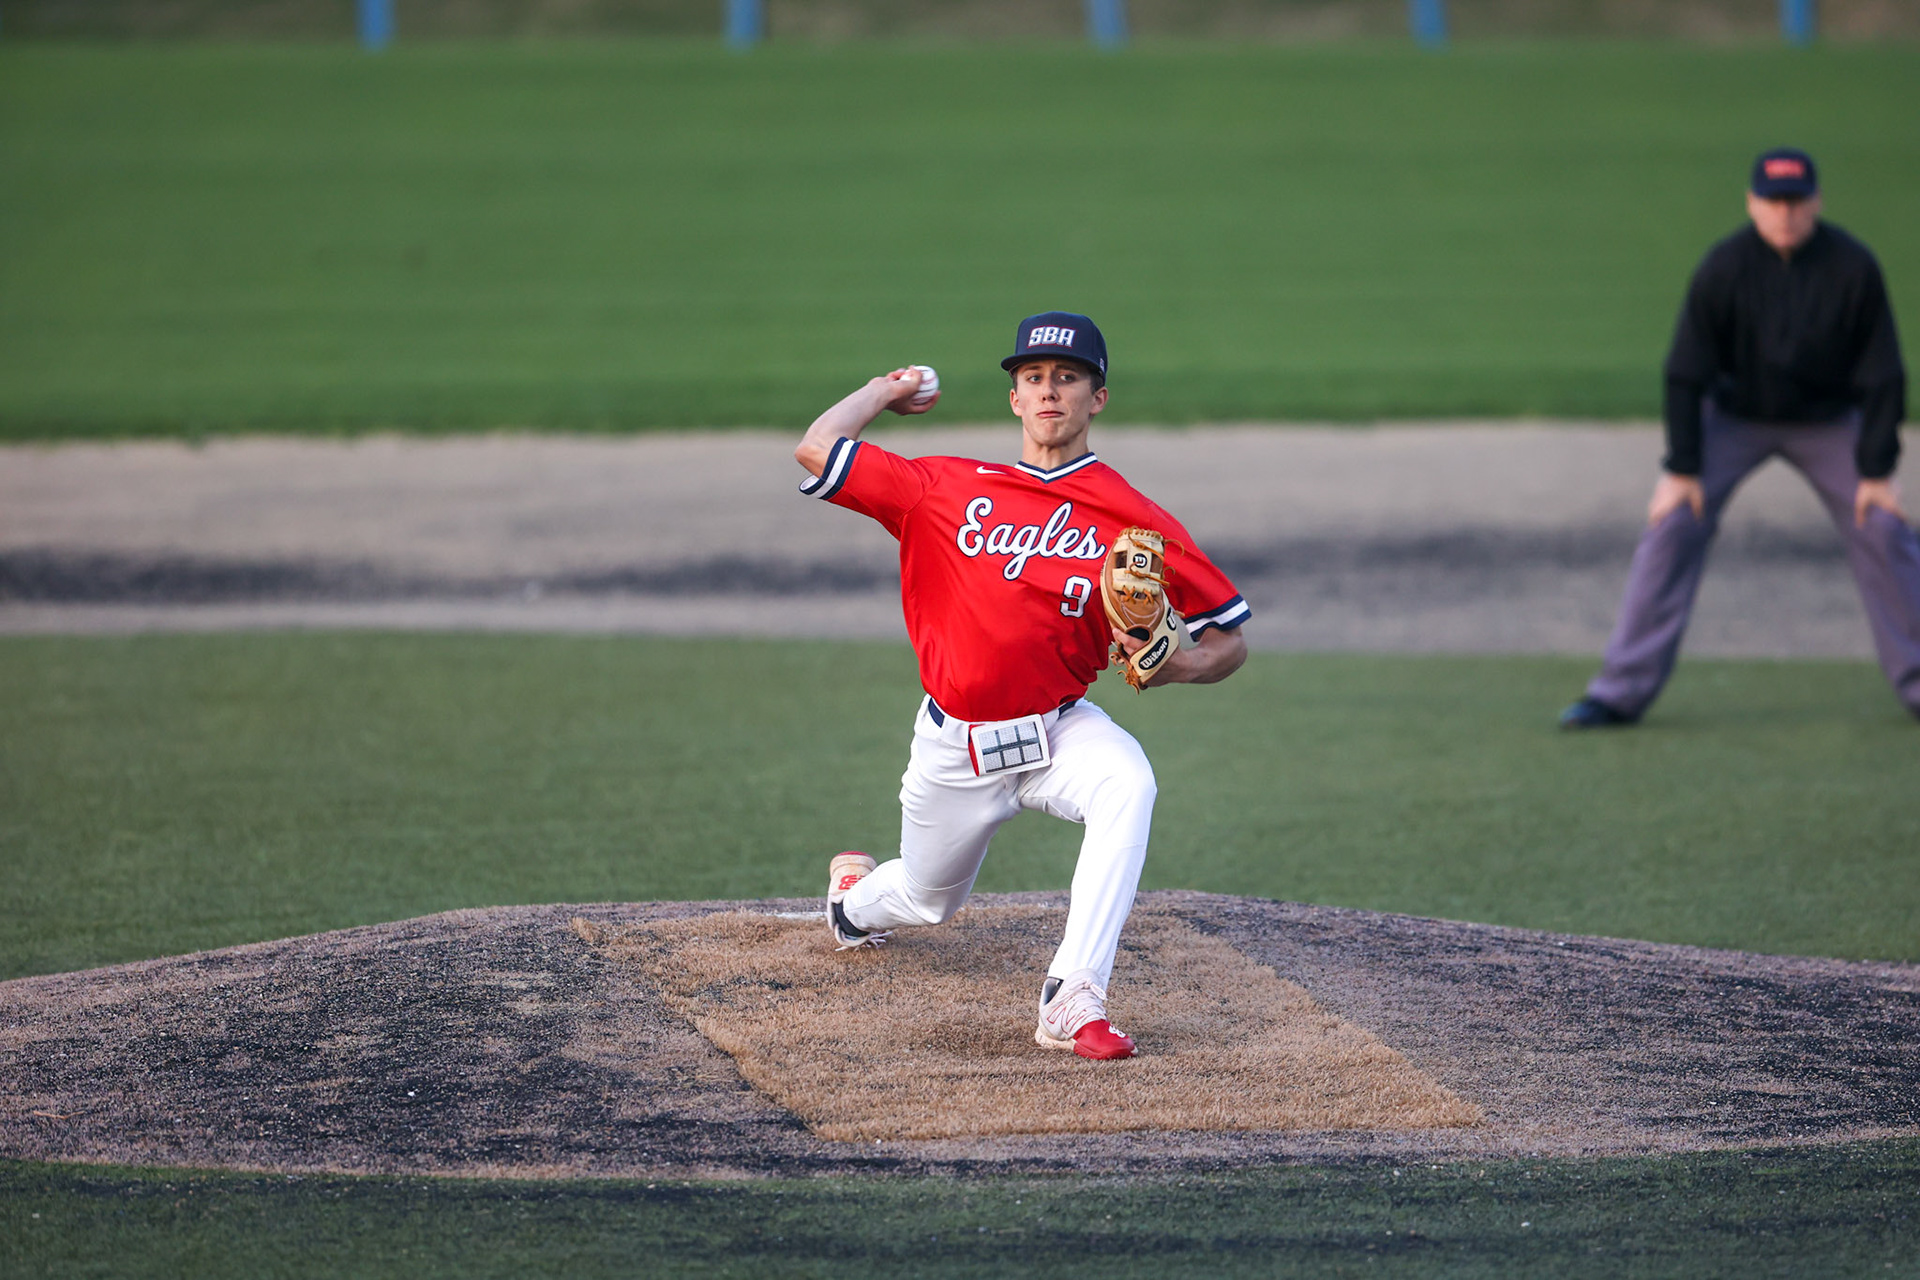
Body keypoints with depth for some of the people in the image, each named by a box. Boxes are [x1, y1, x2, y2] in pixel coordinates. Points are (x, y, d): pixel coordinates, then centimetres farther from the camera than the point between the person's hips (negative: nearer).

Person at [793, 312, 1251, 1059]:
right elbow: (816, 451, -3)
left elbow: (1229, 640, -1)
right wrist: (886, 391, 11)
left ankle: (1072, 997, -40)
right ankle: (857, 895, 59)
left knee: (1127, 784, -35)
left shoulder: (1132, 521, -5)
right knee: (929, 902, 18)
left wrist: (1173, 667, -23)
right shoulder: (949, 491, 0)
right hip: (953, 746, 2)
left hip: (1059, 731, -2)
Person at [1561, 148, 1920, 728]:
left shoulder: (1853, 268, -21)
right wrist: (1682, 469, -17)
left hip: (1829, 420, 1)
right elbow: (1686, 373, -15)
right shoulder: (1722, 268, -22)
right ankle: (1620, 692, -10)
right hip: (1735, 415, -1)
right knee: (1672, 526, -12)